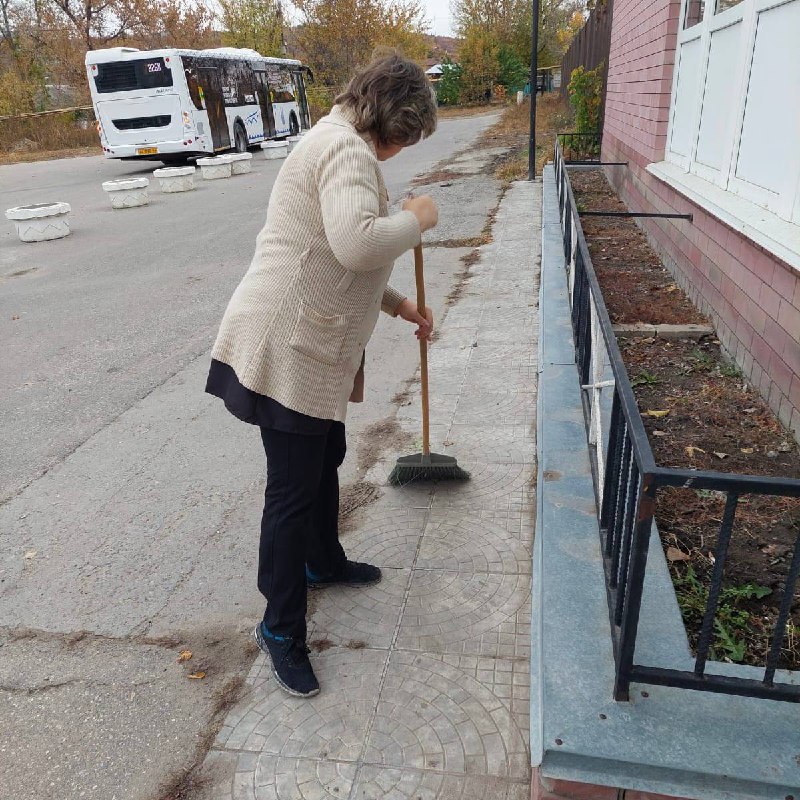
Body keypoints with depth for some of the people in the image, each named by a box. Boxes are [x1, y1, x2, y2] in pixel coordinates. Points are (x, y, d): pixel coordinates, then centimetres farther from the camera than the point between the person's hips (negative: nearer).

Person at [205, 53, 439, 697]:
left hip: (313, 343, 11)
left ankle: (324, 563, 48)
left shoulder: (339, 143, 20)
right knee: (294, 487, 0)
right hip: (291, 349, -11)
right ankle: (281, 628, 18)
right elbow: (357, 243, -35)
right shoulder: (347, 147, -15)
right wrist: (416, 219, -15)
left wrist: (399, 305, 28)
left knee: (326, 458, 24)